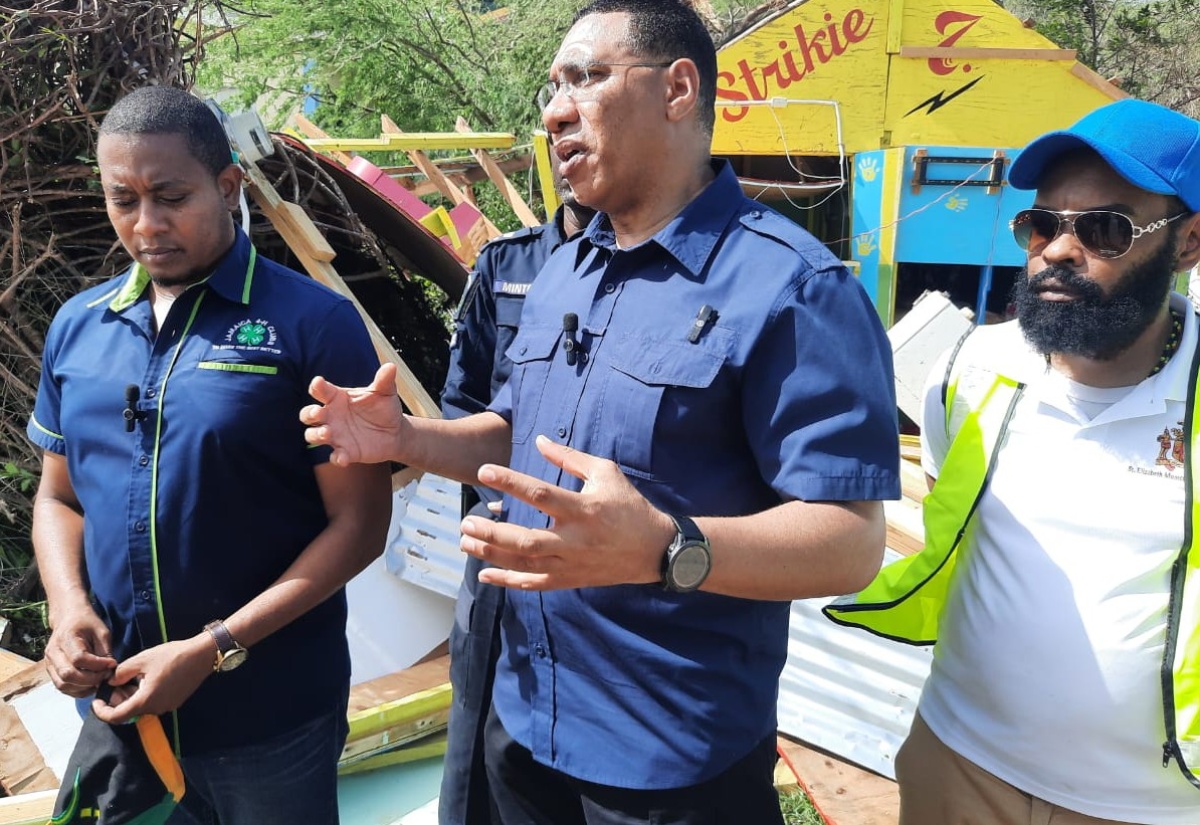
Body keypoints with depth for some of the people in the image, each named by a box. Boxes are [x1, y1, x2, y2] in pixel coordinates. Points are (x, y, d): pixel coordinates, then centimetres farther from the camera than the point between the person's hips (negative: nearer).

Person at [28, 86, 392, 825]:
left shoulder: (314, 323, -12)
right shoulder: (77, 326, 4)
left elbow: (359, 523, -12)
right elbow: (59, 497, 13)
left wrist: (214, 649, -17)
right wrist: (68, 606, -6)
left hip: (269, 713, -4)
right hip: (117, 707, 4)